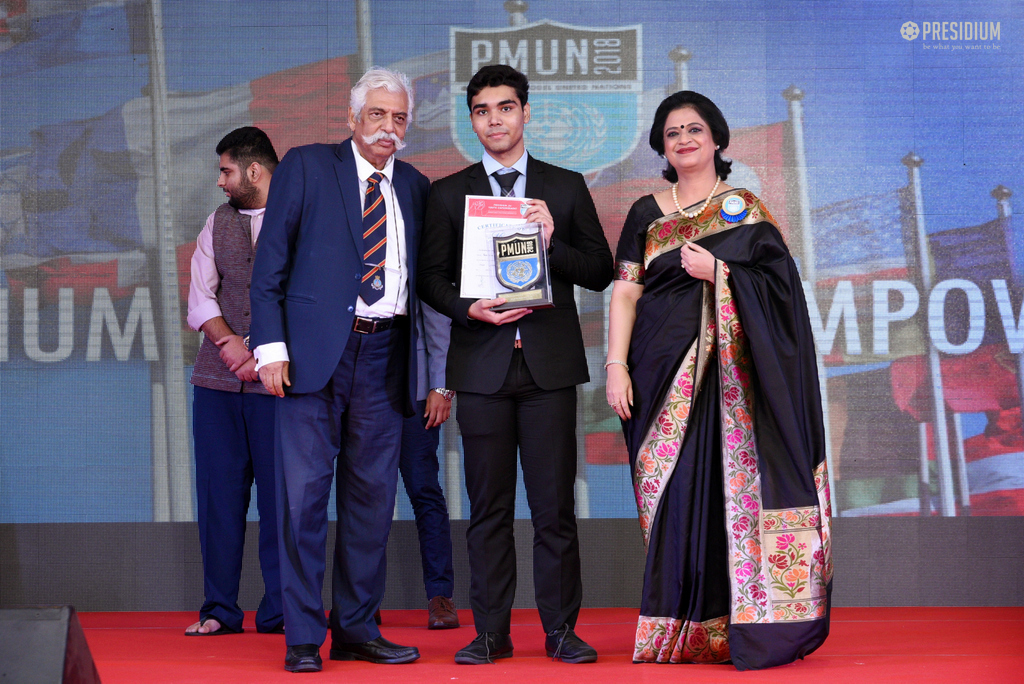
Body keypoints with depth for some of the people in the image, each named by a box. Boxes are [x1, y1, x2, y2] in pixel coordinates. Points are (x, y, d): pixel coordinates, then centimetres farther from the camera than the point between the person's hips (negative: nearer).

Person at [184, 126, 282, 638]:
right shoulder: (218, 222, 16)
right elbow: (201, 295, 10)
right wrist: (229, 343, -8)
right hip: (217, 377, 4)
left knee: (279, 494, -3)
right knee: (218, 492, 3)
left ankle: (278, 610, 5)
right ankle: (219, 609, 10)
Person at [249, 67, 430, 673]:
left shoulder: (415, 187, 15)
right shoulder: (305, 167, 4)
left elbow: (425, 280, 15)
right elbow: (271, 260, 0)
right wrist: (271, 345, -9)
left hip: (385, 356, 4)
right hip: (315, 350, -4)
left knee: (372, 495, 6)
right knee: (305, 491, -5)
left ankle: (357, 628, 15)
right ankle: (304, 636, 2)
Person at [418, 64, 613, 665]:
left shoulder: (567, 187, 11)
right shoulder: (449, 194, 11)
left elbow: (601, 272, 8)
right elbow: (431, 278, 8)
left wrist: (553, 241, -9)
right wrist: (469, 309, -11)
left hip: (550, 362, 0)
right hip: (483, 362, 0)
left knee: (555, 504, 0)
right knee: (489, 506, 2)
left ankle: (561, 628, 7)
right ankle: (491, 631, 9)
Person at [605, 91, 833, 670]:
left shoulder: (745, 210, 8)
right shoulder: (647, 214, 14)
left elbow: (781, 285, 0)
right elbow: (626, 293, 7)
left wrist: (717, 272, -13)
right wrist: (616, 367, -3)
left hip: (729, 373, -2)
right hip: (662, 374, 2)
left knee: (728, 486, -9)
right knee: (672, 492, -2)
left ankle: (736, 627, -4)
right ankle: (678, 632, 3)